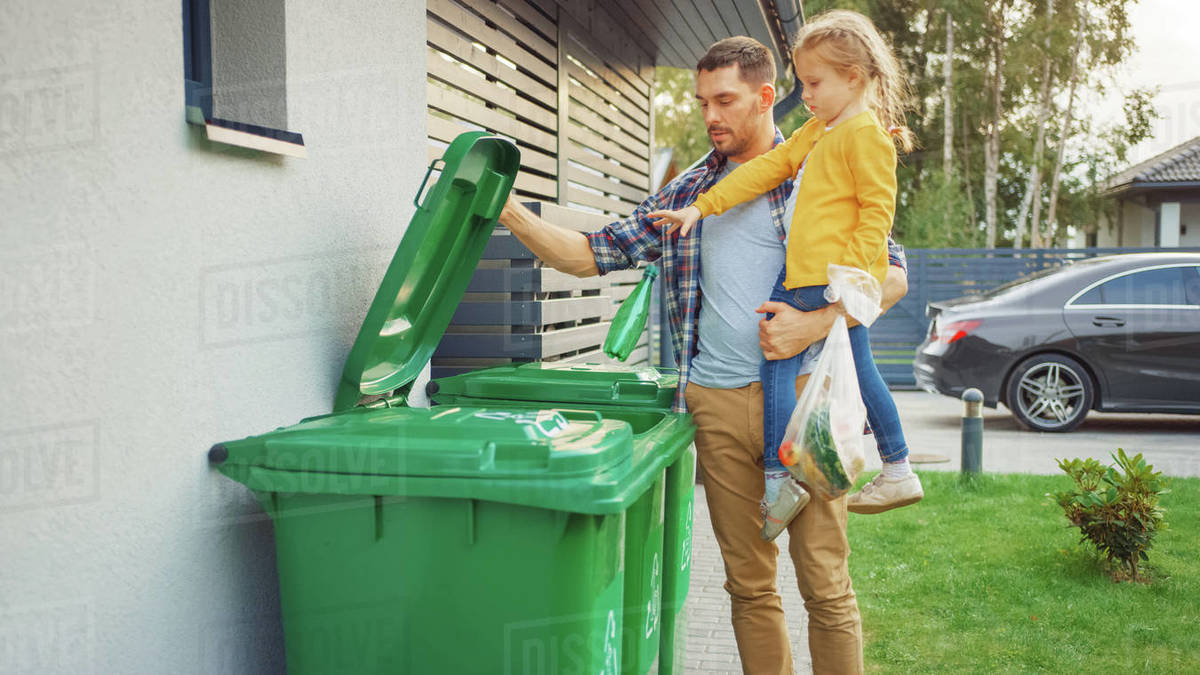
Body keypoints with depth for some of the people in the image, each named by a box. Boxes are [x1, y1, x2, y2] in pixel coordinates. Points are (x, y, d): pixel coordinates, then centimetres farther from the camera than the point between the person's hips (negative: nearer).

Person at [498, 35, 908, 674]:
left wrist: (815, 323, -15)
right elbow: (594, 254, 12)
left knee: (824, 582, 2)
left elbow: (892, 274, 1)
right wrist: (512, 214, -1)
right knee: (749, 584, 11)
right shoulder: (684, 194, 15)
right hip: (717, 405, 3)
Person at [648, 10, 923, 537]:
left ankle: (778, 483, -6)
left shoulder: (866, 132, -9)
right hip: (839, 281, 10)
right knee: (857, 369, 15)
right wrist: (701, 207, 14)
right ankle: (897, 470, 27)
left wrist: (845, 275, -22)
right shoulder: (820, 129, 19)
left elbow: (878, 212, -14)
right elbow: (768, 168, 17)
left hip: (827, 277, -10)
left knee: (777, 359, -9)